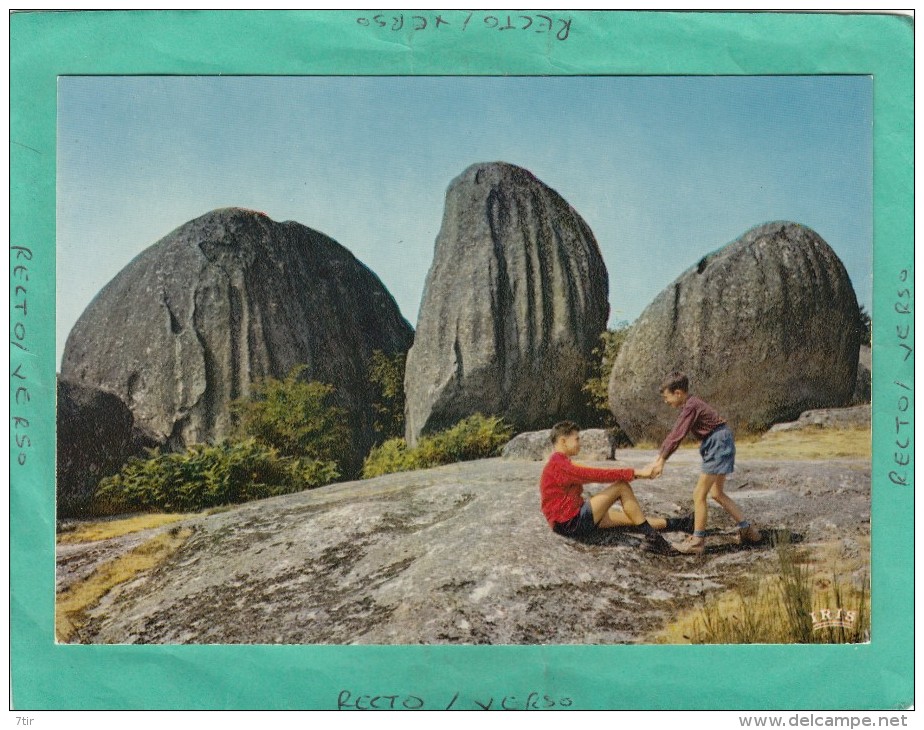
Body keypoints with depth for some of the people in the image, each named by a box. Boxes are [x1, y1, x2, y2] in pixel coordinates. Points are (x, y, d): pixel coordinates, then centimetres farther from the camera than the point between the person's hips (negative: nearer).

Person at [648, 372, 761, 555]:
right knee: (717, 493, 19)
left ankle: (697, 541, 1)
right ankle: (747, 529, 23)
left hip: (718, 446, -10)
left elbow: (678, 436, -21)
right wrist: (658, 457, 13)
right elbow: (673, 433, 15)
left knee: (699, 495, -6)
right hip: (719, 446, 10)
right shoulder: (690, 405, 12)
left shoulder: (691, 407, -18)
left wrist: (662, 461, -18)